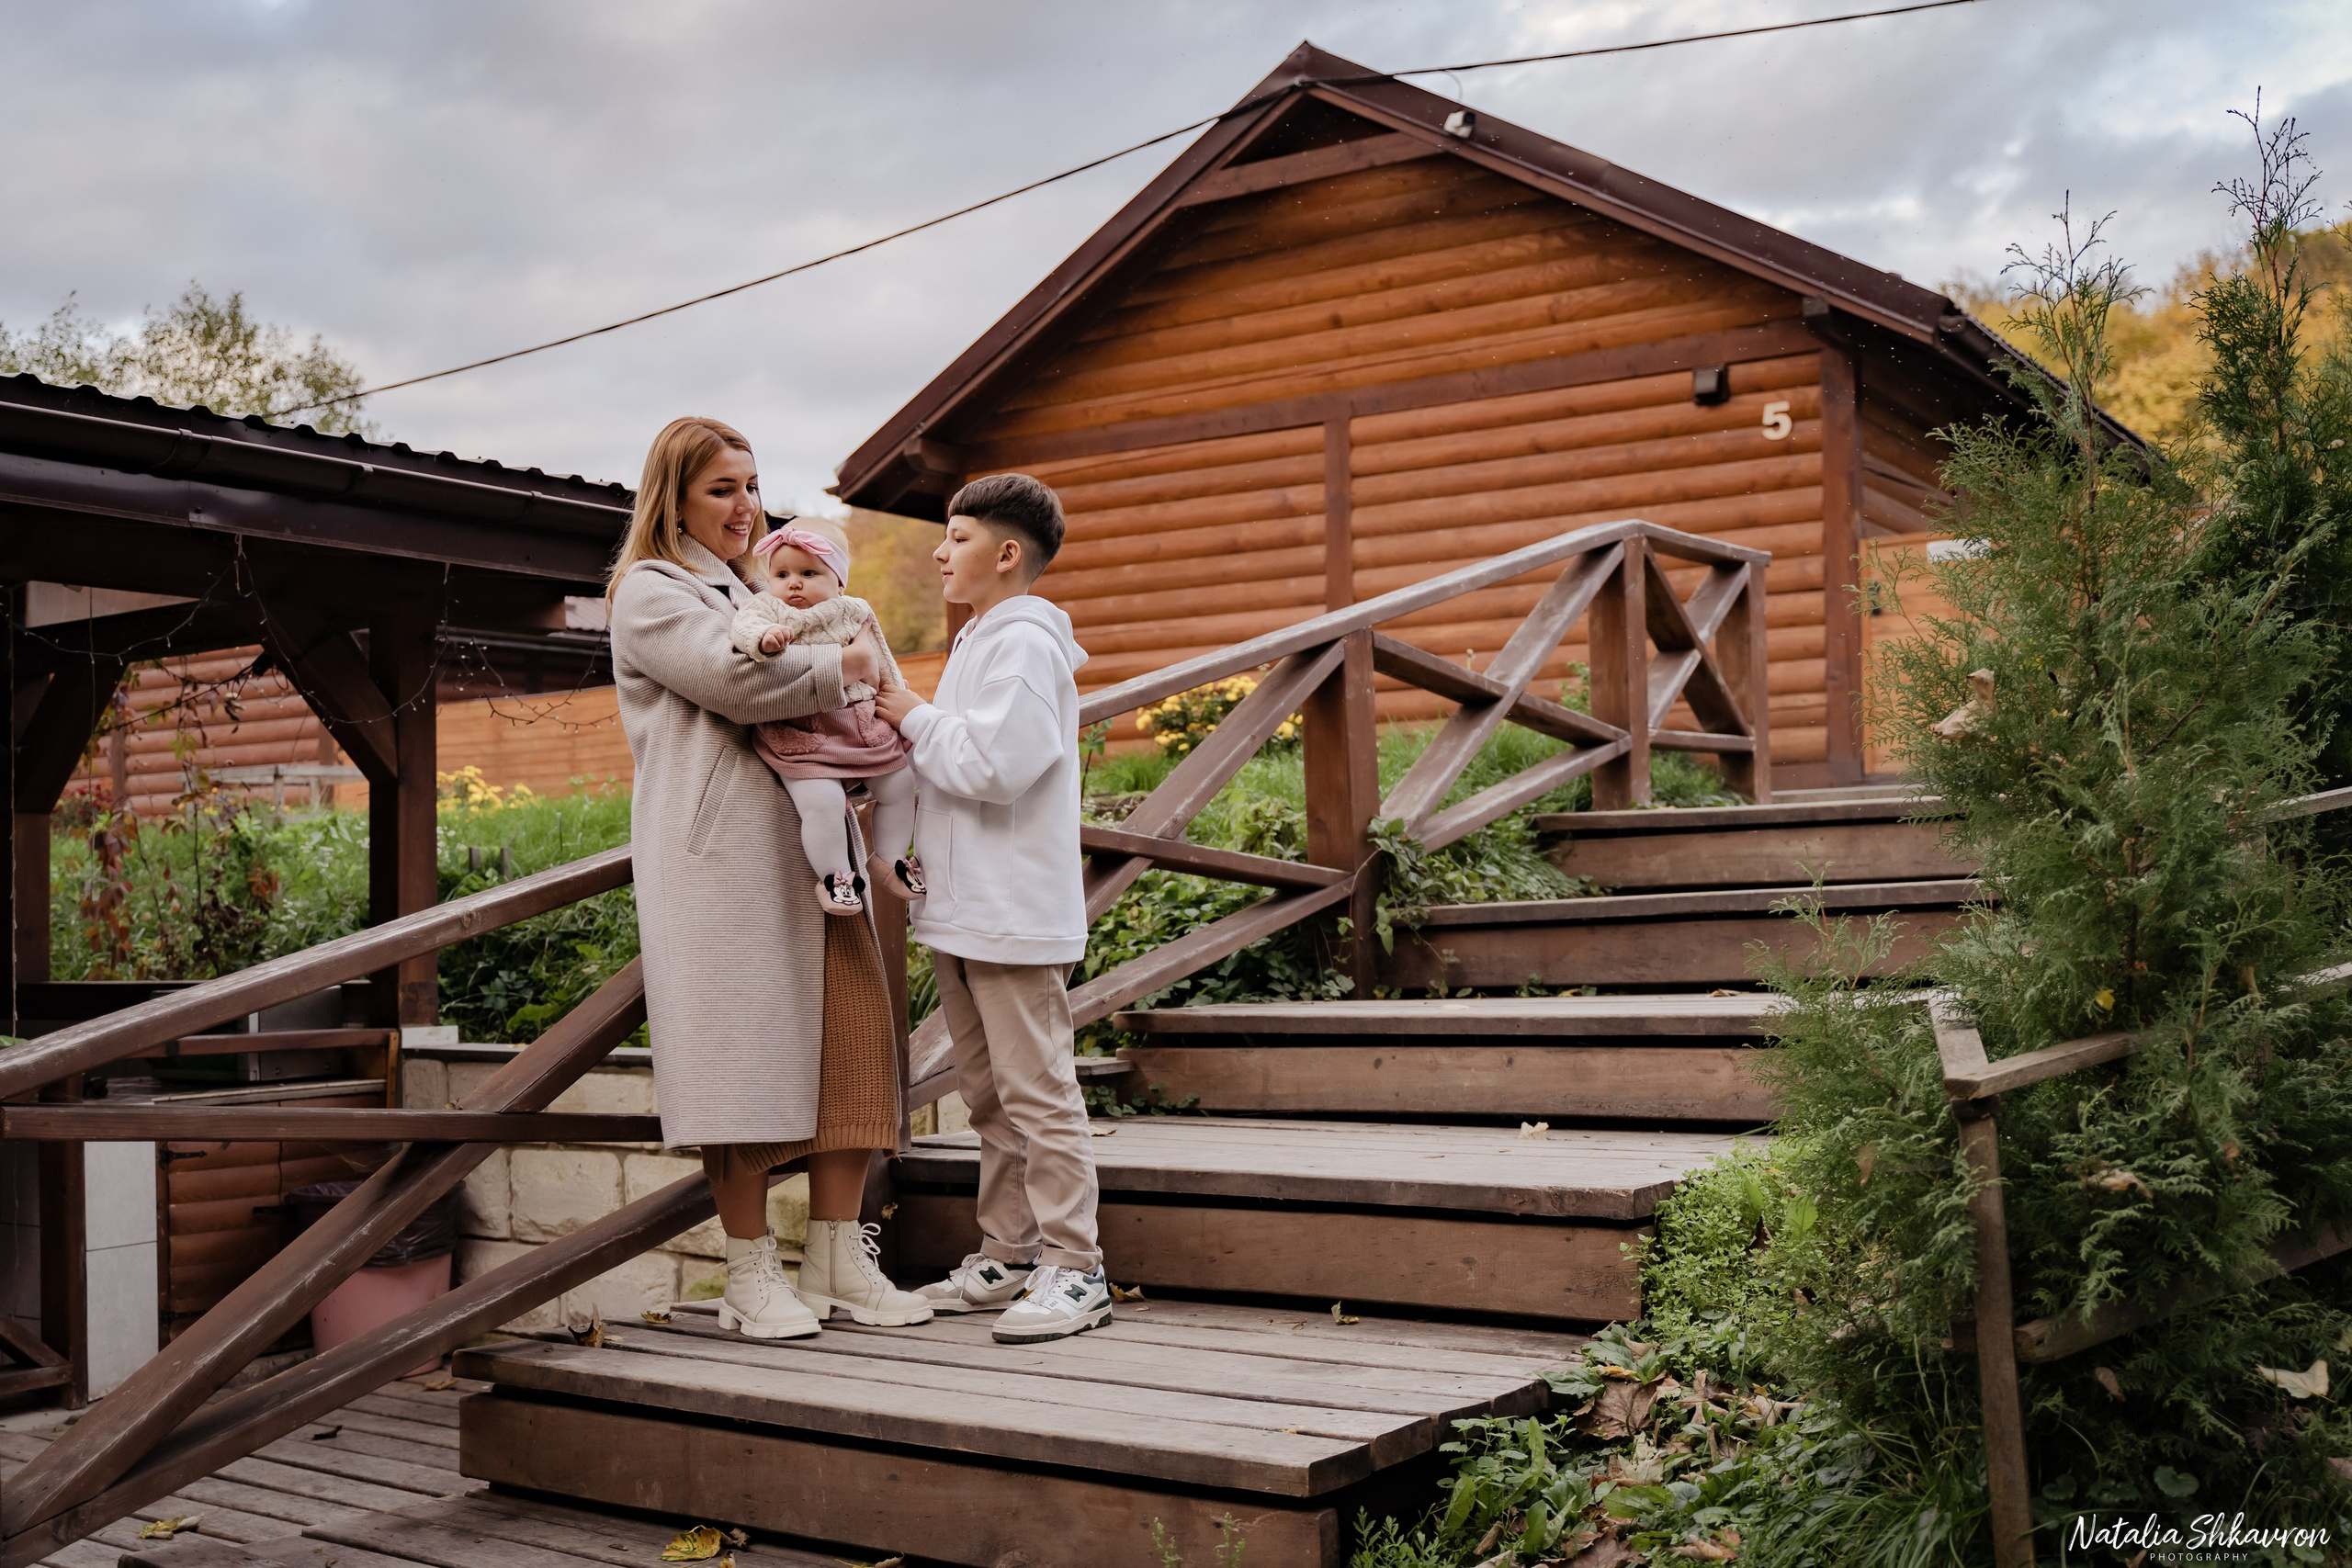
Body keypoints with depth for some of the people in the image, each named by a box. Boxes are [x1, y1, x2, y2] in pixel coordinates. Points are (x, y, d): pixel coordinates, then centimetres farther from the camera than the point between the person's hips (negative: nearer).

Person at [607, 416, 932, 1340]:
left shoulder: (757, 592, 29)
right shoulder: (650, 592, 3)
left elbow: (828, 715, 31)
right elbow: (737, 679, -14)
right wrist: (846, 665, -2)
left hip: (812, 843, 8)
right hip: (723, 854, -7)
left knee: (852, 1038, -1)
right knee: (744, 1055, -8)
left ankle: (838, 1261, 6)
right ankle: (752, 1275, 0)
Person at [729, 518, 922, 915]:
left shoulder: (855, 614, 9)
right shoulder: (766, 610, -1)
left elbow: (883, 666, 19)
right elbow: (744, 625, -23)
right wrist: (763, 637, -44)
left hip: (864, 727, 5)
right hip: (801, 735, -5)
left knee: (899, 785, 11)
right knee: (822, 801, -21)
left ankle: (889, 860, 31)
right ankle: (834, 876, -1)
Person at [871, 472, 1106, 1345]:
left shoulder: (1025, 643, -13)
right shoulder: (979, 642, 19)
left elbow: (993, 764, -23)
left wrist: (915, 718, -11)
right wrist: (910, 729, 9)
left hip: (1013, 913, -10)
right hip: (961, 911, 10)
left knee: (1038, 1093, -6)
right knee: (988, 1094, 15)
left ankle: (1073, 1270, 0)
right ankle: (1007, 1256, 23)